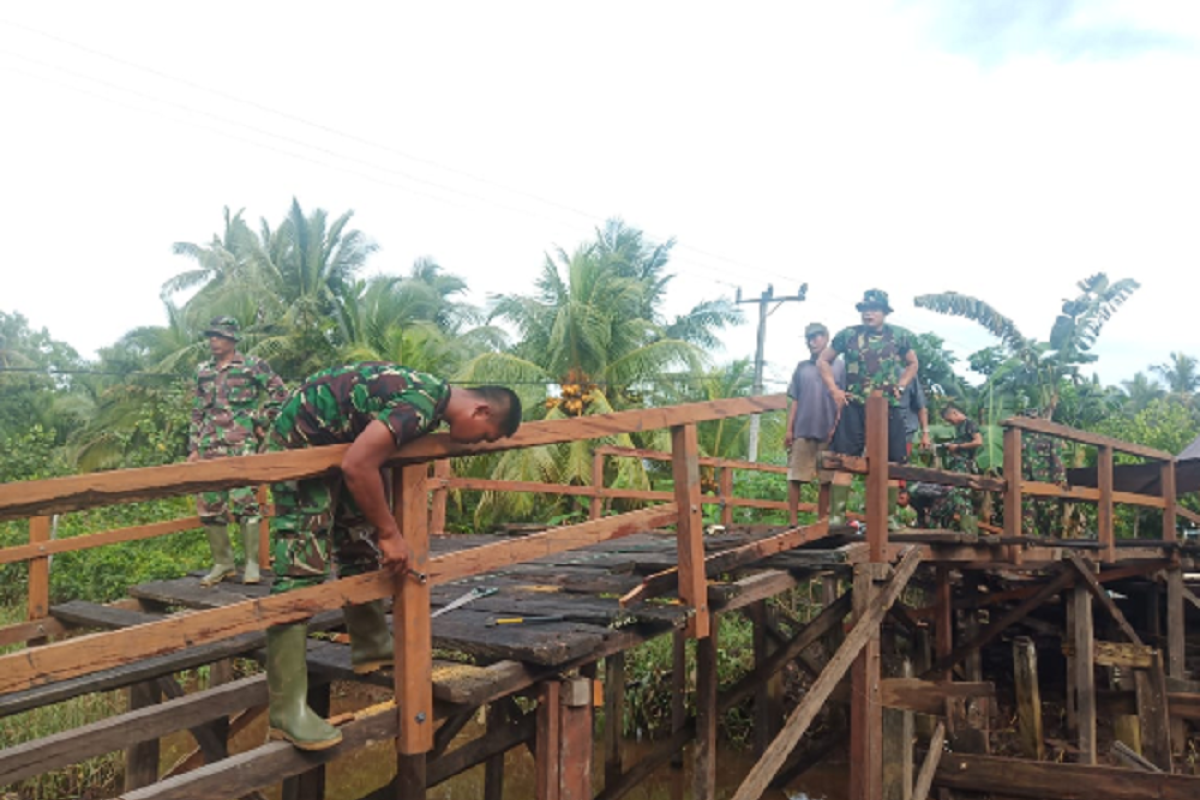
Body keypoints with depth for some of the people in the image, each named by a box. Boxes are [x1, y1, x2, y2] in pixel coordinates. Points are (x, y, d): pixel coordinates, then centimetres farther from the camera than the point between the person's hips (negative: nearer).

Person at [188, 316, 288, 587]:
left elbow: (280, 392, 1)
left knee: (244, 500, -12)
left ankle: (252, 563, -3)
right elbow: (197, 412, 18)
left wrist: (262, 421, -2)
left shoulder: (253, 366, 2)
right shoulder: (203, 372, 17)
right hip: (209, 447, 6)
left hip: (242, 445, -6)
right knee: (209, 505, 5)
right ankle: (222, 563, 16)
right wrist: (193, 448, 13)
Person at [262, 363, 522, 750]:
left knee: (362, 548, 16)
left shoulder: (433, 393, 4)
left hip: (334, 445, 11)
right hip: (299, 445, -10)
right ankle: (287, 710, -10)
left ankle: (372, 649, 32)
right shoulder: (422, 405, -26)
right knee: (301, 571, -13)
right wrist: (390, 534, -20)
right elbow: (358, 466, -32)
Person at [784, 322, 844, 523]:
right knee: (795, 477, -3)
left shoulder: (838, 366, 7)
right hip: (802, 431, 2)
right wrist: (789, 429, 5)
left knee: (827, 479, 3)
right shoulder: (802, 367, 14)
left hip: (828, 432, -1)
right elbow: (794, 400, 12)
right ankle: (793, 521, 2)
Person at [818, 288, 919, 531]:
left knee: (890, 463, 4)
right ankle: (837, 514, -7)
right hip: (854, 407, -1)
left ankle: (890, 516, 12)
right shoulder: (848, 335, 3)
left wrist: (900, 386, 6)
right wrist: (834, 390, 2)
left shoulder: (899, 336, 6)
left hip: (888, 408, 1)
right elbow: (823, 360, 12)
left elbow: (913, 364, 22)